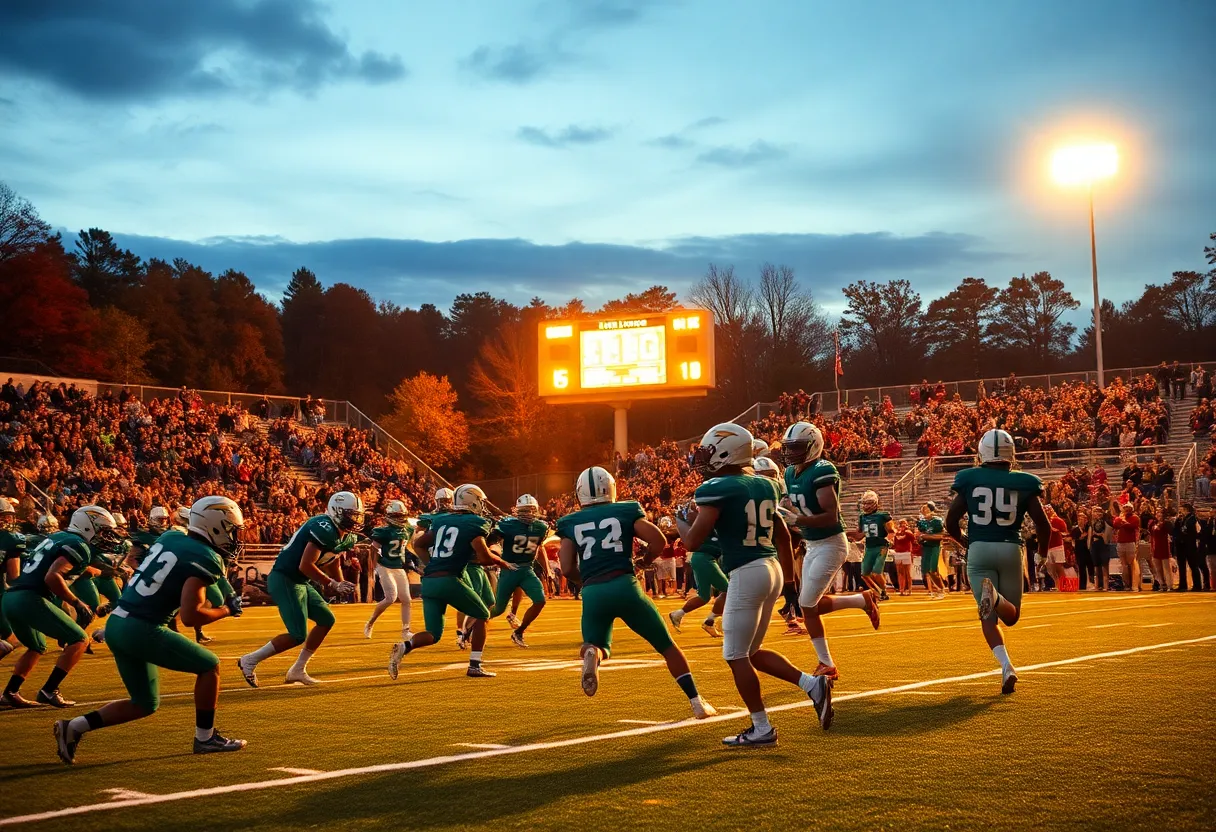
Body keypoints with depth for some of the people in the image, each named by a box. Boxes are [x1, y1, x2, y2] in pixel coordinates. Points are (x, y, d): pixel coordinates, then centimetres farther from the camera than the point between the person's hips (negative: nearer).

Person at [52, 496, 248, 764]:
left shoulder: (171, 538, 10)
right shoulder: (204, 559, -13)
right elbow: (189, 616, -20)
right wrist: (226, 610, -3)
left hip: (117, 623, 8)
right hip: (142, 631, -8)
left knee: (145, 705, 19)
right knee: (209, 666, 7)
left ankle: (73, 728, 15)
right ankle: (205, 737, 12)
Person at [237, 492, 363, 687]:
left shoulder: (346, 538, 9)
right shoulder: (325, 529, -22)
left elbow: (332, 563, 25)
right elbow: (305, 566, -25)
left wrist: (341, 587, 13)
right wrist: (334, 585, -18)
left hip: (299, 582, 10)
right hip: (284, 580, -10)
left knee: (326, 620, 11)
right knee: (298, 635, -10)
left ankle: (298, 670, 19)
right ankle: (250, 661, 4)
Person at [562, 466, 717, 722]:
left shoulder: (570, 523, 13)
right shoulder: (626, 511, 10)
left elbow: (567, 570, 6)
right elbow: (659, 540, 0)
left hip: (592, 595, 1)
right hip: (625, 586, -1)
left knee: (598, 646, 23)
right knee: (667, 646, 15)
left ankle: (591, 653, -15)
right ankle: (697, 703, 13)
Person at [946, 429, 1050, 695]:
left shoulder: (970, 480, 1)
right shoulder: (1022, 484, 1)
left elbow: (951, 523, 1)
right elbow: (1043, 524, -1)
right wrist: (1043, 553, 18)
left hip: (979, 550, 0)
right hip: (1011, 550, 0)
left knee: (989, 618, 9)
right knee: (1011, 616, 13)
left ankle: (1006, 666, -16)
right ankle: (996, 597, -24)